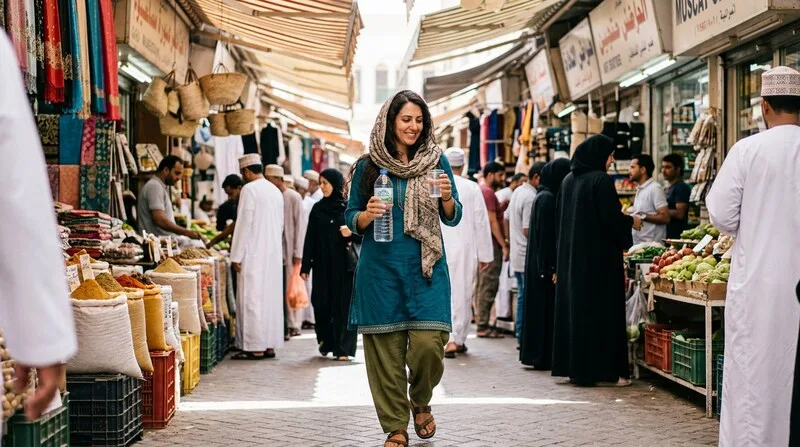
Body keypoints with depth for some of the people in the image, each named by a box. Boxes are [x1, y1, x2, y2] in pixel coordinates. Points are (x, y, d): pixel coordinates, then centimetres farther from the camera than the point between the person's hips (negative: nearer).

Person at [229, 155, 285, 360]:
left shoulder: (249, 189, -11)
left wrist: (236, 256, -11)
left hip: (254, 255, -8)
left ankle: (255, 347, -5)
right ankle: (270, 345, 12)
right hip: (274, 254, 8)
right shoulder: (275, 190, 13)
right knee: (271, 297, 9)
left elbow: (243, 224, -14)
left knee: (252, 298, -4)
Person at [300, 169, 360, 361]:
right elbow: (310, 239, 6)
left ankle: (343, 348, 0)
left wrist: (351, 233, -18)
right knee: (321, 304, 2)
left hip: (344, 264, -3)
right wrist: (305, 266, 1)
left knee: (343, 305, -3)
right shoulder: (318, 208, 8)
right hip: (322, 264, 3)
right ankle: (326, 342, 24)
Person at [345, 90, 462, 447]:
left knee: (428, 342, -9)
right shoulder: (368, 165, 4)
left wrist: (447, 198, -14)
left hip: (426, 265, 0)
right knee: (385, 347, 1)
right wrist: (367, 215, -13)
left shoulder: (436, 160, 5)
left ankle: (420, 401, 22)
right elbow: (351, 218, 8)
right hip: (380, 267, 0)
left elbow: (453, 218, 6)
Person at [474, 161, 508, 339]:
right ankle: (483, 326, -9)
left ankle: (481, 322, 17)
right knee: (488, 285, -9)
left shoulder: (482, 190, 18)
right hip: (491, 244, -11)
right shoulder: (488, 192, -12)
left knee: (482, 285, 12)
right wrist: (504, 245, -17)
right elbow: (493, 221, -17)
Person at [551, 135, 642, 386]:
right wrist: (631, 221, 1)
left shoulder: (569, 180, 10)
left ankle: (573, 367, 14)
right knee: (602, 309, -2)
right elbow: (611, 218, -18)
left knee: (574, 307, 11)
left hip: (572, 256, 8)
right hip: (600, 256, -7)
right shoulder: (601, 180, -13)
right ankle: (603, 369, 0)